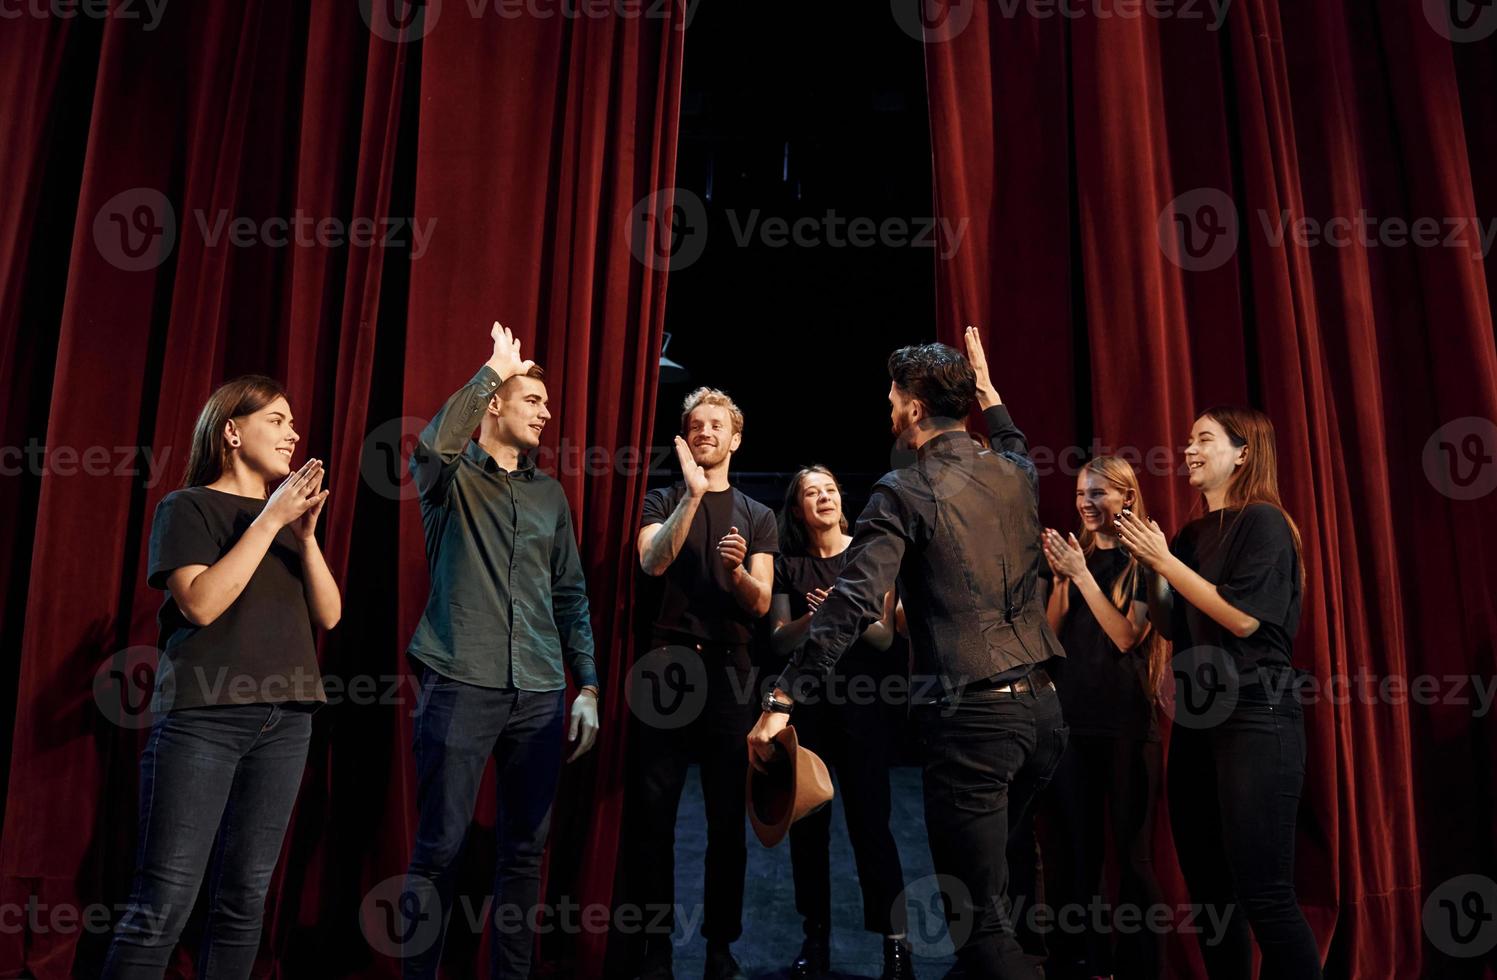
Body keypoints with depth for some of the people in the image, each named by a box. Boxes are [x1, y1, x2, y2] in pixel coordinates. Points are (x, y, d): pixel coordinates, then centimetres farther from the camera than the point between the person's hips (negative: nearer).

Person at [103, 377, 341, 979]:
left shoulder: (288, 513, 16)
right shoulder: (188, 506, 1)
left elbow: (328, 615, 8)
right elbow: (202, 603, -14)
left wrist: (305, 536, -5)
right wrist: (268, 521, -13)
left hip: (285, 717, 5)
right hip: (204, 715, -5)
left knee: (244, 899, 6)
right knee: (163, 904, -6)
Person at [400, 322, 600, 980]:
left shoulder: (550, 494, 15)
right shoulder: (451, 479, 3)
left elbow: (570, 594, 15)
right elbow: (435, 442, -23)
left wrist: (586, 684, 8)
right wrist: (496, 366, -11)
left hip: (540, 696, 5)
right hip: (462, 685, -4)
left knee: (526, 848, 10)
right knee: (440, 848, 0)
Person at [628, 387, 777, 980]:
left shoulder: (757, 517, 10)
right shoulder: (663, 503, 8)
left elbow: (760, 605, 1)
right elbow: (652, 562, -13)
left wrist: (738, 570, -20)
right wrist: (692, 494, -23)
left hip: (728, 670, 1)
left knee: (728, 818, 6)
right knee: (651, 812, 1)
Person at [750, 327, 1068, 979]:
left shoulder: (905, 493, -9)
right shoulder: (1015, 473, 10)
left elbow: (853, 604, -20)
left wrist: (782, 699, -19)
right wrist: (986, 388, 43)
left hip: (971, 718, -7)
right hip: (1041, 706, 7)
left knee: (979, 917, 4)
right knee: (987, 871, 27)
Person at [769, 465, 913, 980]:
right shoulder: (788, 565, 4)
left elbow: (886, 636, -5)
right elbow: (780, 642, 0)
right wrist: (811, 618, -19)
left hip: (862, 701, -2)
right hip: (805, 701, 2)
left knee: (869, 820, -4)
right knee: (808, 821, 6)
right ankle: (815, 937, 19)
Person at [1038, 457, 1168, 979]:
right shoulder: (1077, 556, 10)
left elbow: (1127, 636, -15)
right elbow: (1051, 636, 5)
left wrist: (1082, 575, -19)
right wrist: (1059, 577, -8)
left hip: (1126, 724, -5)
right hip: (1073, 720, 5)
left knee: (1132, 853, 3)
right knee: (1077, 852, 11)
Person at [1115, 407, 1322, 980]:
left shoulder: (1263, 522, -7)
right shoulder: (1191, 535, 13)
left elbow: (1244, 619, -17)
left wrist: (1166, 560, -14)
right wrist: (1150, 566, 2)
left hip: (1255, 718, -7)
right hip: (1195, 717, 8)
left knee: (1263, 894, -7)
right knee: (1207, 889, 12)